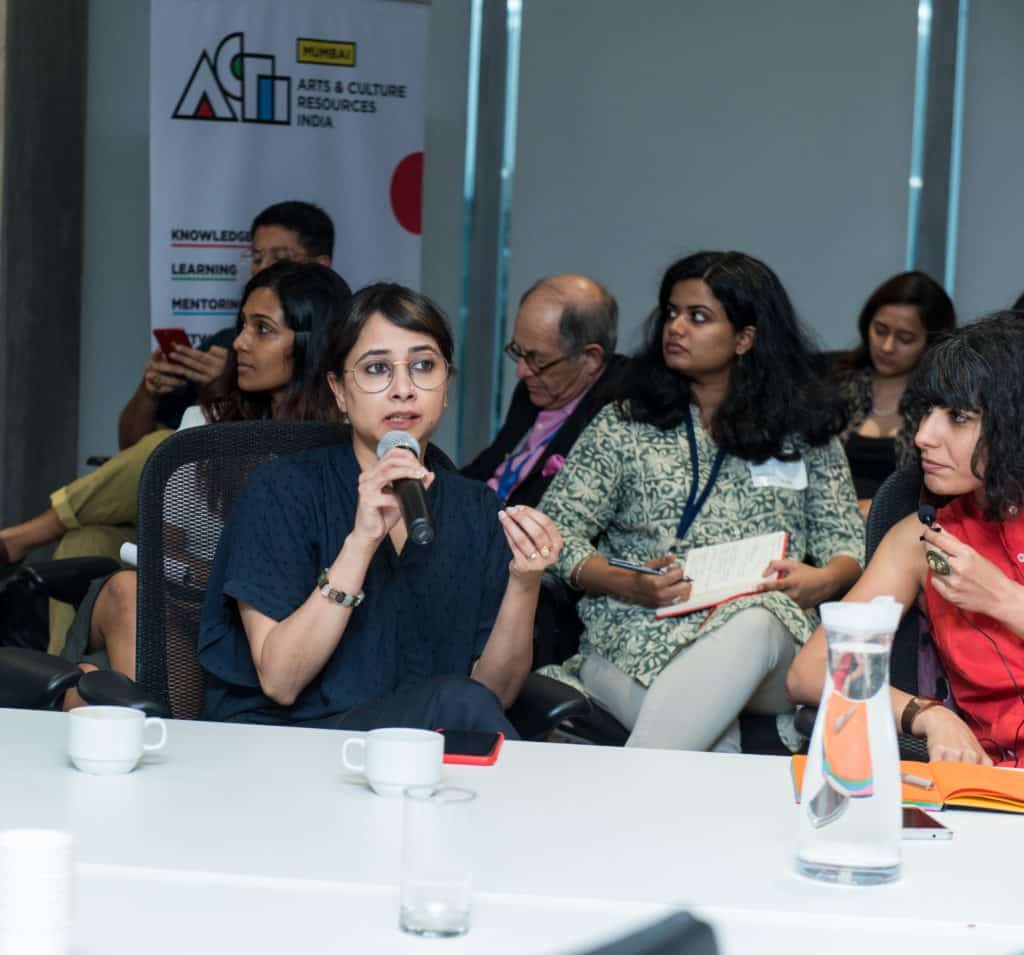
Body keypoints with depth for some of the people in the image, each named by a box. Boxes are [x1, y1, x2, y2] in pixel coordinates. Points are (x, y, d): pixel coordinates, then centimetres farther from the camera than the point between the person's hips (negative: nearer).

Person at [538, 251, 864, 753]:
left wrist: (824, 580, -9)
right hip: (637, 634, -2)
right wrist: (628, 585, -12)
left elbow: (846, 541, 16)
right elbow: (557, 530, 7)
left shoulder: (803, 431, 17)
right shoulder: (624, 424, 14)